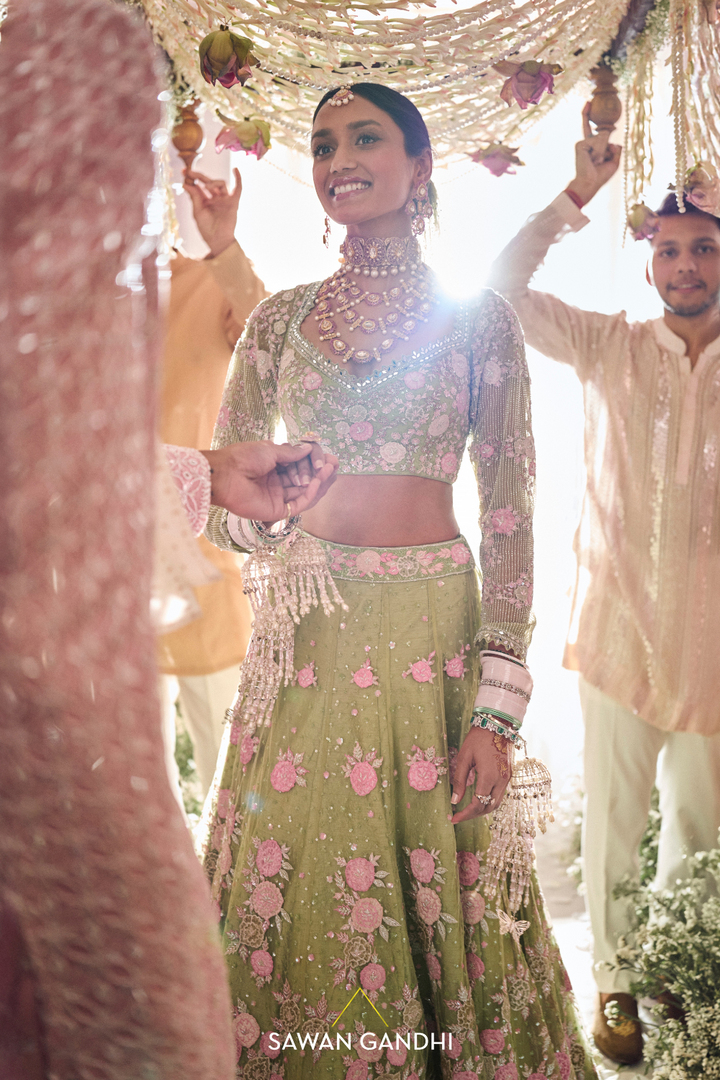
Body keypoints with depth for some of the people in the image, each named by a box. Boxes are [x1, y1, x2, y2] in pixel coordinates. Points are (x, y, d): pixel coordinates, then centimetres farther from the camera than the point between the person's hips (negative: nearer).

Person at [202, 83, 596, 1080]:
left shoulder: (480, 319, 2)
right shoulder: (282, 319, 9)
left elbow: (508, 512, -1)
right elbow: (214, 494, 10)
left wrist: (498, 708, -8)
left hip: (433, 632, -2)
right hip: (303, 632, 2)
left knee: (441, 901, 5)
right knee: (295, 895, 8)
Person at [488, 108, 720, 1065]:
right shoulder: (611, 349, 4)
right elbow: (503, 288, -3)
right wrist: (578, 194, -6)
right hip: (620, 619, -1)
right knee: (614, 814, 6)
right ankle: (614, 981, 23)